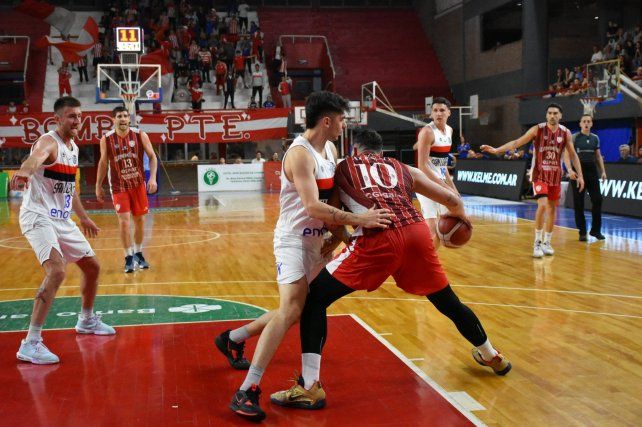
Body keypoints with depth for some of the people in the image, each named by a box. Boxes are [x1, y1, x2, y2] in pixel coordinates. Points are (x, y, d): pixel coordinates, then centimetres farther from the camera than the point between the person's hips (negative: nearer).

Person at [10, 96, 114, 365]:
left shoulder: (73, 147, 12)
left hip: (62, 220, 9)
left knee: (92, 267, 17)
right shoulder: (49, 142, -16)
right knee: (57, 272, -27)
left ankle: (87, 321, 40)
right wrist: (24, 172, -65)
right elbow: (36, 157, -42)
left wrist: (84, 218, 31)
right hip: (38, 218, -9)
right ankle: (30, 343, -23)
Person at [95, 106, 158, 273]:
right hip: (119, 186, -1)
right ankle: (129, 258, 0)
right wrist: (98, 186, 6)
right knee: (124, 220, -10)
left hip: (138, 184, 2)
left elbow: (152, 156, -3)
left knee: (140, 219, 9)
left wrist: (152, 178, -16)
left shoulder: (140, 135, -9)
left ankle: (138, 254, 26)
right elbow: (103, 162, 4)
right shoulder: (106, 139, -8)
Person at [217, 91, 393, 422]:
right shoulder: (300, 154, -21)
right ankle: (247, 392, -24)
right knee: (291, 309, -24)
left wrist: (341, 228, 11)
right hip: (293, 239, -9)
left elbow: (335, 193, 22)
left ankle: (233, 338, 36)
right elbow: (313, 207, -31)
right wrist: (359, 219, -33)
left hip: (315, 239, 9)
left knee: (299, 309, 18)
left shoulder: (330, 150, 7)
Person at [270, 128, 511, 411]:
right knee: (448, 302, 28)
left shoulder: (342, 168, 25)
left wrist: (347, 240, 36)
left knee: (314, 300, 9)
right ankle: (492, 357, 49)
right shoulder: (405, 170, 29)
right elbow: (452, 200, 30)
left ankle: (309, 388, 0)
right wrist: (461, 218, 51)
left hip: (378, 238, -4)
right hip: (417, 232, 4)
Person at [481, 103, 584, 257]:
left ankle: (546, 242, 23)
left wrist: (580, 175, 2)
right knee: (542, 205, -18)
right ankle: (537, 242, -7)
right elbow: (517, 142, -10)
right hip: (540, 174, -4)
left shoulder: (565, 133, -1)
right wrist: (497, 150, -20)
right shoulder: (538, 129, -9)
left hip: (556, 175, 4)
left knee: (552, 208, 9)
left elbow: (573, 155, 7)